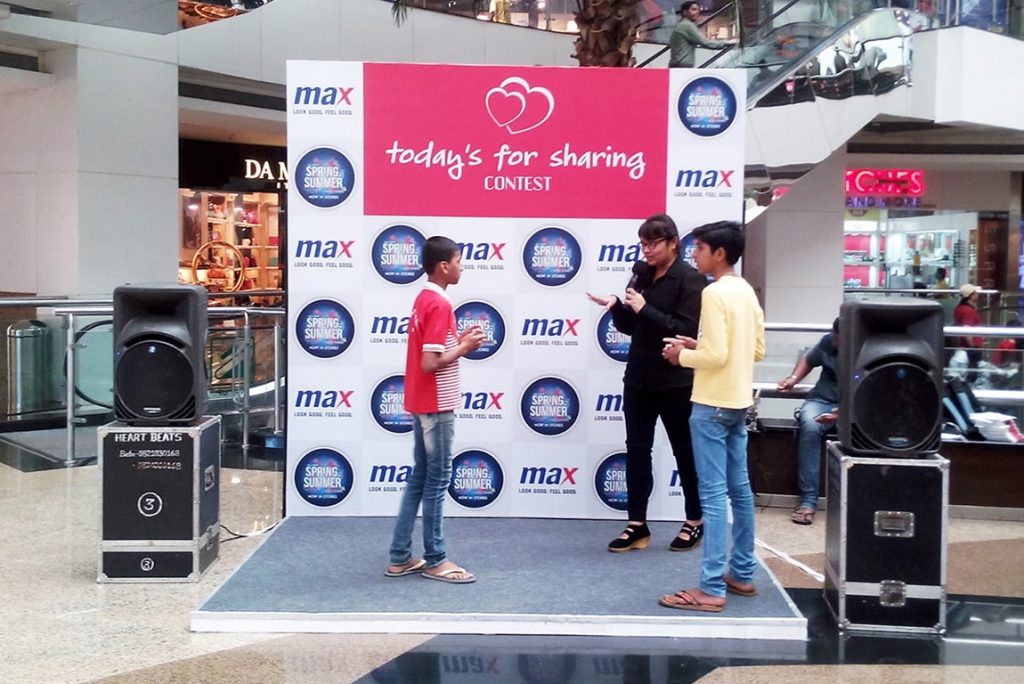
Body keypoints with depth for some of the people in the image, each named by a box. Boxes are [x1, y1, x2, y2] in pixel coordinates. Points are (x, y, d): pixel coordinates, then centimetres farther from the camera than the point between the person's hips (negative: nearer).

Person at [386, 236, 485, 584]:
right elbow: (430, 363, -24)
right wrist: (464, 347, -12)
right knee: (437, 480, 0)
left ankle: (400, 558, 17)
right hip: (436, 405, -9)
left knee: (419, 478, 13)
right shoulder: (439, 304, -18)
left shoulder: (423, 299, 11)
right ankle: (435, 560, 9)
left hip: (421, 404, 9)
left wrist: (458, 339, 8)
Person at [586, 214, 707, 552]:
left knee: (685, 451, 7)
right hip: (638, 379, 7)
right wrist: (616, 307, -7)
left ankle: (695, 521, 22)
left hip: (676, 382, -6)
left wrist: (645, 309, -25)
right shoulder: (644, 277, 9)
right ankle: (637, 525, 12)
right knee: (637, 450, 6)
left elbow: (688, 330, -20)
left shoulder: (690, 279, -11)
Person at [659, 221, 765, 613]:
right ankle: (743, 574, 24)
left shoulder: (714, 293, -16)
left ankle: (711, 589, -5)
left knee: (713, 494, -8)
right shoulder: (746, 292, 11)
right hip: (738, 402, 9)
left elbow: (716, 356, -22)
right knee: (740, 489, 14)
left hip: (712, 404, -9)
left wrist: (683, 355, -5)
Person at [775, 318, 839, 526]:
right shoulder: (827, 342, -1)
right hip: (822, 400, 3)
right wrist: (793, 378, 1)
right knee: (809, 426, -32)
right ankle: (808, 500, -29)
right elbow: (808, 360, 20)